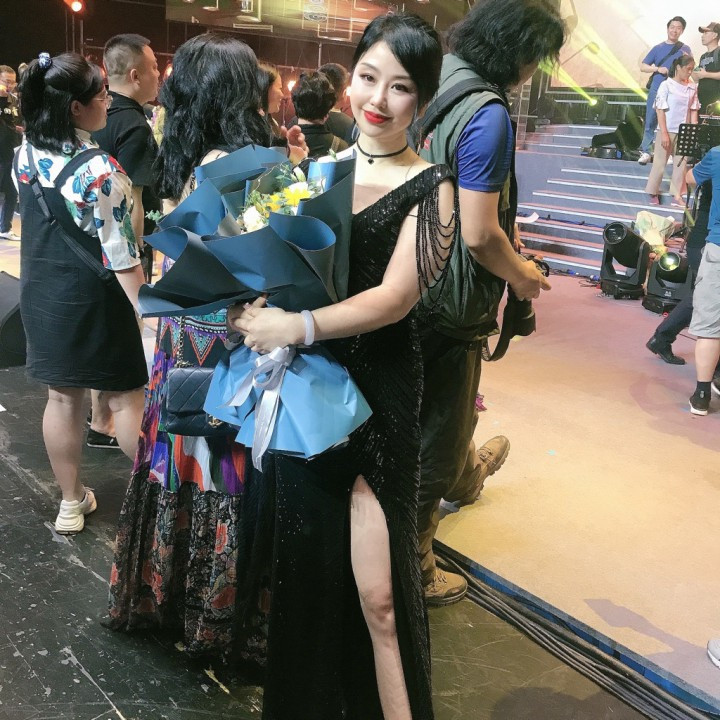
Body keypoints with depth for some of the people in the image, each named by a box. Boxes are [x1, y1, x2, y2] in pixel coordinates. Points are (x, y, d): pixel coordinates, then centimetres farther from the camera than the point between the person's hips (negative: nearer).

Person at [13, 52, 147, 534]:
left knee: (62, 398, 15)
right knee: (127, 397, 10)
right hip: (95, 299, -6)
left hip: (41, 294, 6)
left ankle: (71, 503, 29)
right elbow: (122, 259, -22)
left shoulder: (25, 156, -2)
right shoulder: (99, 169, -24)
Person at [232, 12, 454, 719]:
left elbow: (395, 296, -15)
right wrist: (258, 302, -9)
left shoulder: (429, 188, -5)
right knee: (303, 559, 16)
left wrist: (297, 326, -25)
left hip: (377, 396, -4)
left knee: (376, 593, -4)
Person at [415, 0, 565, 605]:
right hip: (452, 303, -9)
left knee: (447, 401, 32)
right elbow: (480, 235, -26)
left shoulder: (435, 85, 2)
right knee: (433, 440, 7)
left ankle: (466, 473, 60)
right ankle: (411, 568, 23)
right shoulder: (487, 114, -23)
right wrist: (522, 275, -7)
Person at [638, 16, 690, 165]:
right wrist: (658, 69, -10)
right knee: (650, 122, -1)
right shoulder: (658, 48, 9)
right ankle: (646, 152, 2)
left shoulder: (685, 49, 7)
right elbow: (643, 66, 7)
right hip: (656, 90, 1)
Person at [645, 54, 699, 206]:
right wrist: (664, 133, -15)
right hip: (667, 130, -4)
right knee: (660, 162, 3)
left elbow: (693, 110, 8)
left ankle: (677, 195, 10)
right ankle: (653, 193, 14)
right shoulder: (666, 85, -8)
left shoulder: (692, 87, 5)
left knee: (682, 163, 4)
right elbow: (660, 110, -10)